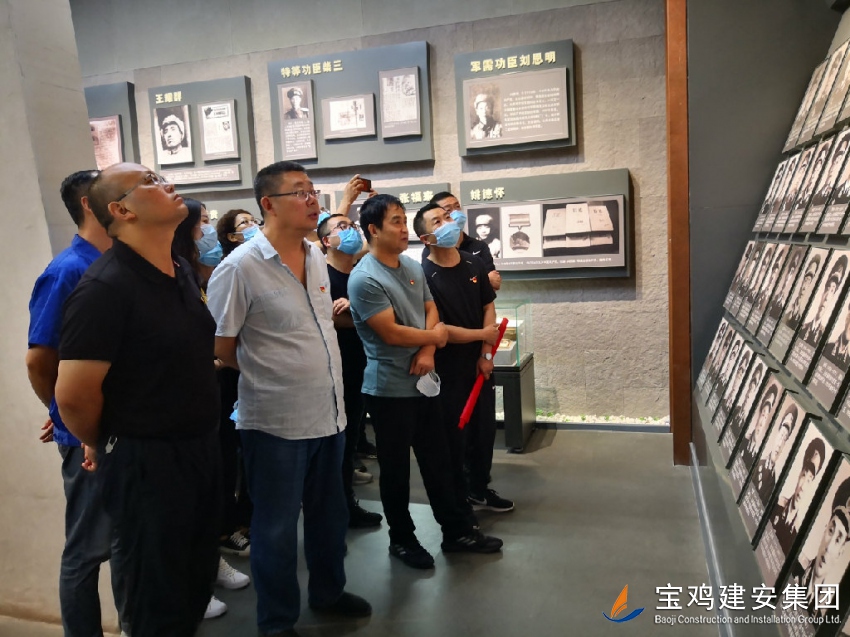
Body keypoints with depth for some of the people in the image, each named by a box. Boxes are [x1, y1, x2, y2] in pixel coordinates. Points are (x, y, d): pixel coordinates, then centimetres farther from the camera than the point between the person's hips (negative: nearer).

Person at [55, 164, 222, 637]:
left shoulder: (182, 271, 5)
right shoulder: (106, 287, -21)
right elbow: (73, 396, -22)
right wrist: (111, 447, -4)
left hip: (202, 447, 7)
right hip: (147, 461, -7)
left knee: (200, 578, 22)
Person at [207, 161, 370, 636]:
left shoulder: (316, 256, 6)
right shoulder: (240, 267, -16)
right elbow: (221, 347, -9)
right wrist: (267, 374, 2)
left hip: (330, 412, 7)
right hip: (276, 422, -7)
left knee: (330, 515, 21)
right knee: (276, 526, 11)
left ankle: (328, 591, 44)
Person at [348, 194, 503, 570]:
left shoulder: (413, 267, 8)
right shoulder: (364, 279, -17)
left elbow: (431, 310, 10)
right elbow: (391, 333, -21)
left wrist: (427, 352, -9)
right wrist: (434, 337, -6)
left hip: (423, 382, 7)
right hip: (389, 388, -7)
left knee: (437, 461, 16)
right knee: (396, 468, 8)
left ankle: (455, 531, 30)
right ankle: (402, 539, 26)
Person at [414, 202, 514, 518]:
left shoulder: (474, 263, 3)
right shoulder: (423, 275, -17)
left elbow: (488, 307, 6)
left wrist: (486, 354, -4)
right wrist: (482, 335, -10)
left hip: (479, 364, 6)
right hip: (447, 370, -6)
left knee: (485, 430, 16)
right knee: (454, 437, 6)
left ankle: (479, 491, 36)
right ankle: (457, 503, 24)